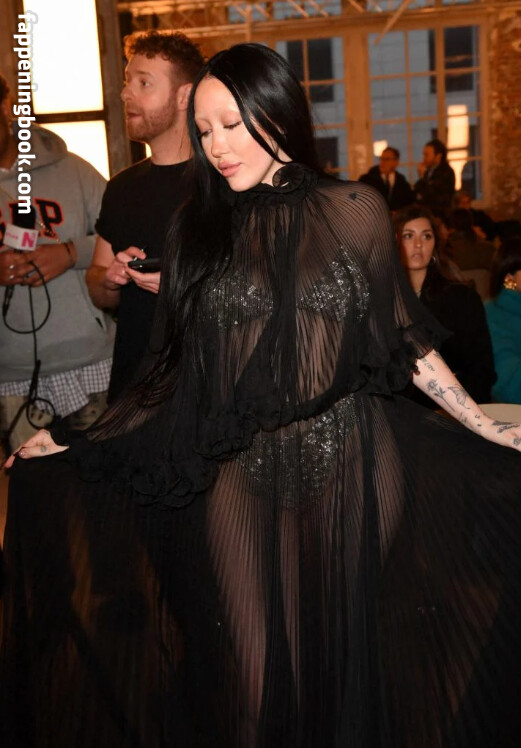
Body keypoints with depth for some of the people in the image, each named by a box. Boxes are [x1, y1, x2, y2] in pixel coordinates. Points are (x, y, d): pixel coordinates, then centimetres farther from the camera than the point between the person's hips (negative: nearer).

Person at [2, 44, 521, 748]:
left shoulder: (356, 211, 2)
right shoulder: (199, 227, 6)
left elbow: (404, 340, 7)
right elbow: (181, 369, 6)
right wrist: (76, 445, 1)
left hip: (351, 471, -1)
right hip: (239, 480, 1)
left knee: (352, 653, 10)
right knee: (253, 671, 7)